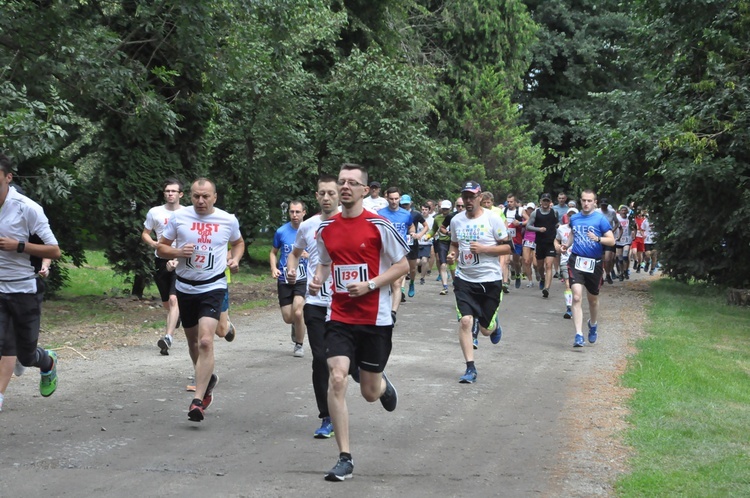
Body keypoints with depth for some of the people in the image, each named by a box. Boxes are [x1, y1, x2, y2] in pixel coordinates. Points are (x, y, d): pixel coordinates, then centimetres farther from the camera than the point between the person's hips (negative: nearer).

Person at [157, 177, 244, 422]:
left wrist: (235, 258, 0)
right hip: (185, 287, 3)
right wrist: (178, 252, -16)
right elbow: (161, 248, 5)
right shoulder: (178, 217, -2)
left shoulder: (228, 220, 0)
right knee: (193, 341, 16)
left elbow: (238, 242, 20)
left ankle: (198, 401, -18)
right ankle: (208, 379, 44)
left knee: (206, 341, -18)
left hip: (213, 286, -3)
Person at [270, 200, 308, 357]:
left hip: (303, 279, -2)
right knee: (288, 318, 1)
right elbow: (273, 252, 13)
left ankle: (299, 344, 4)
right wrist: (274, 268, -5)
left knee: (297, 312, -18)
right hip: (284, 279, 2)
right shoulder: (281, 232, 0)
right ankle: (296, 325, 39)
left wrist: (309, 255, -16)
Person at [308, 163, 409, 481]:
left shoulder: (379, 226, -8)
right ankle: (345, 459, -9)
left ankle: (382, 384, 49)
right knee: (336, 378, -16)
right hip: (339, 318, 2)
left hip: (375, 319, -2)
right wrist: (318, 279, -3)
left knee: (370, 393, 7)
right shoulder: (326, 229, 4)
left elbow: (402, 266, -3)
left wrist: (369, 284, -16)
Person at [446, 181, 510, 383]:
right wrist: (453, 254, -3)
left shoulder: (493, 219, -8)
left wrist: (483, 249, -19)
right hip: (464, 279, 2)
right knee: (465, 321, -16)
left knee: (486, 329, 7)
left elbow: (507, 247, -6)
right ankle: (470, 368, -7)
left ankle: (494, 325, 47)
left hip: (490, 280, -2)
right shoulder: (456, 220, 5)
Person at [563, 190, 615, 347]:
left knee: (593, 299, 15)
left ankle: (593, 325, 45)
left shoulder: (600, 219, -5)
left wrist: (598, 239, -25)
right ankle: (579, 336, -17)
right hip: (576, 261, 1)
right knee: (576, 297, -15)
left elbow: (611, 241, -8)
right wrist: (567, 245, 9)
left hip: (594, 263, -1)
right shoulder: (574, 218, 8)